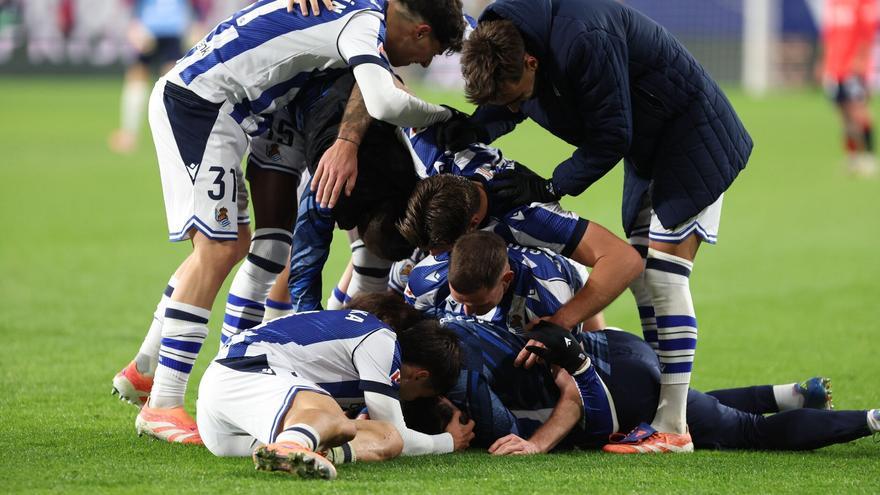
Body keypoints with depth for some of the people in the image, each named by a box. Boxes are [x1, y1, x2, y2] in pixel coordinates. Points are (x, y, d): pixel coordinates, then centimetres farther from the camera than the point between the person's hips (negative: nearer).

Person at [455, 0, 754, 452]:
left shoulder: (584, 39, -35)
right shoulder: (500, 45, -10)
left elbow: (611, 138, -27)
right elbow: (501, 108, 7)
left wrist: (549, 188, -23)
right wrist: (474, 129, -15)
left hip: (691, 135, -9)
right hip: (646, 148, 9)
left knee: (662, 276, -14)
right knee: (641, 277, 6)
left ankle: (672, 428, -15)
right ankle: (659, 408, 9)